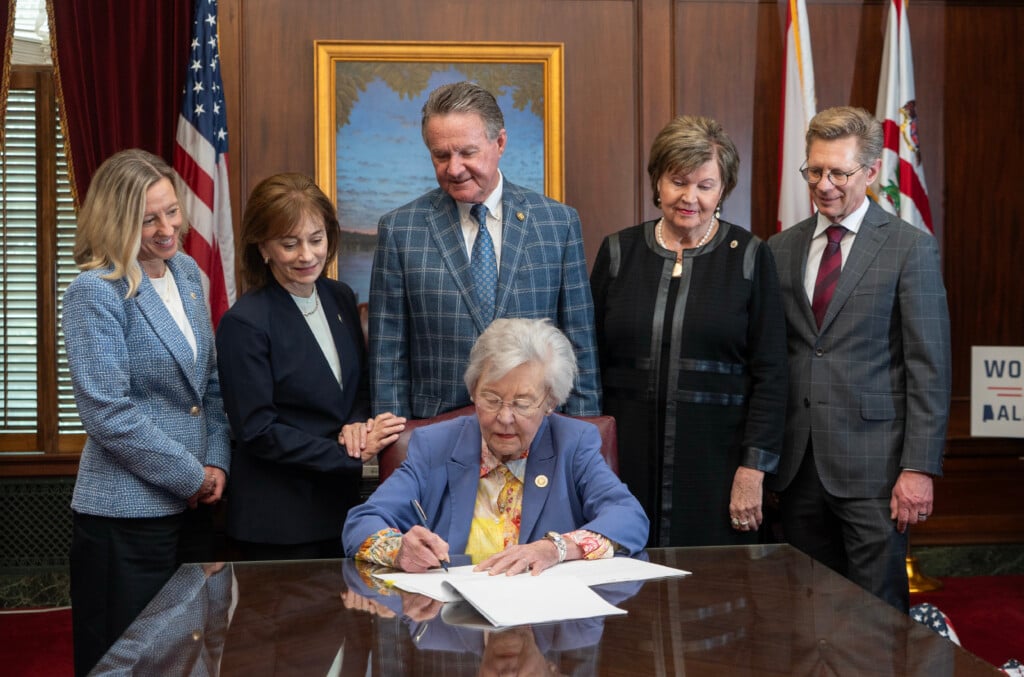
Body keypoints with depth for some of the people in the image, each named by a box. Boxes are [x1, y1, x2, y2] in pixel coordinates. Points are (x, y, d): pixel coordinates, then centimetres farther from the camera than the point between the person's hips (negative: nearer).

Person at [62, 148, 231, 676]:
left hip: (191, 506, 7)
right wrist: (192, 476, -12)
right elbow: (108, 413, -18)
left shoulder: (187, 271, 8)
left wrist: (216, 462, 2)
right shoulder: (94, 293, -13)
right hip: (125, 515, -7)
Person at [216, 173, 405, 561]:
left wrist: (358, 426, -8)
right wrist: (351, 454, -17)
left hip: (341, 506, 6)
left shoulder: (341, 298, 6)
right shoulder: (244, 323, -14)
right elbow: (257, 431, -15)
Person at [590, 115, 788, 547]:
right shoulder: (619, 253, 7)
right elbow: (590, 362, 9)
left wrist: (753, 469, -6)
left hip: (716, 463, -1)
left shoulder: (749, 258, 2)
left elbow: (770, 373, 0)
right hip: (628, 461, 2)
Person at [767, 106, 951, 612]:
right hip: (797, 462, 4)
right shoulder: (781, 248, 11)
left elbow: (930, 367, -5)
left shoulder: (910, 248, -2)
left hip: (872, 465, -4)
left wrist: (919, 467, -11)